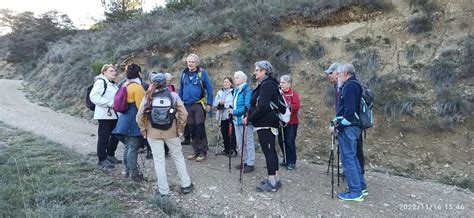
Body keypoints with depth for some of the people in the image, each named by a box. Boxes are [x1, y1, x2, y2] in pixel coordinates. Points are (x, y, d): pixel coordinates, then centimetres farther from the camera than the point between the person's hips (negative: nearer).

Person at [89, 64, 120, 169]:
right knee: (103, 137, -1)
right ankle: (102, 159, 9)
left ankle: (110, 156, 29)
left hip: (114, 115, 9)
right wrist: (109, 103, -21)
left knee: (115, 136, 14)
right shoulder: (100, 82, -8)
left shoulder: (113, 84, 19)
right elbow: (93, 96, -19)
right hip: (104, 115, -9)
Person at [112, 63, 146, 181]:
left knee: (128, 146, 15)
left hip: (125, 118, 9)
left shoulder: (125, 85, 12)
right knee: (133, 147, -5)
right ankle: (134, 173, 1)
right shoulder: (137, 87, -15)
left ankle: (127, 170, 24)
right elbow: (140, 106, -18)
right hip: (134, 120, -9)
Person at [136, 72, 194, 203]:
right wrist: (180, 128, 4)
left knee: (159, 161, 6)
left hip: (153, 133, 0)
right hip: (171, 132, 1)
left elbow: (139, 117, -6)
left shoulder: (148, 98, -3)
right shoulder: (173, 95, -2)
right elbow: (184, 113, -7)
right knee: (178, 157, 15)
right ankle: (186, 185, 23)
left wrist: (144, 131, 6)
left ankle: (163, 192, 13)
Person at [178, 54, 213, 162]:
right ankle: (196, 152, 21)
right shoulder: (184, 73, 8)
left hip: (199, 105, -5)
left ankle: (203, 152, 9)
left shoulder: (202, 72, -5)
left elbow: (209, 88, -5)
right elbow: (181, 89, 14)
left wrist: (209, 103, -10)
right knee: (192, 130, 10)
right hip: (187, 105, 5)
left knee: (200, 128, 0)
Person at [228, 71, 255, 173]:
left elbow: (247, 106, -19)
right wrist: (231, 110, 5)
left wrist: (234, 111, -18)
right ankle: (245, 161, 26)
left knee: (248, 142, -1)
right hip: (237, 120, 9)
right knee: (240, 143, 15)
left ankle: (250, 164, 7)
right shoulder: (236, 90, 14)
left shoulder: (247, 90, -13)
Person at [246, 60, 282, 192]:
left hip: (265, 124, -10)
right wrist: (250, 116, 7)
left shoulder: (267, 85, -15)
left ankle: (272, 183, 0)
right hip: (267, 123, 10)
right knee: (271, 150, 14)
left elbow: (262, 107, -23)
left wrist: (250, 118, -15)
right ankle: (275, 179, 23)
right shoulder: (265, 84, 17)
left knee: (268, 151, -6)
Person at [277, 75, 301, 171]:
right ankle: (286, 160, 24)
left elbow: (296, 106, -14)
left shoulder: (294, 93, -4)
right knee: (281, 142, 10)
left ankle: (292, 162, 7)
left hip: (291, 123, -5)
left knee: (290, 142, -3)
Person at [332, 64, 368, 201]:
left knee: (348, 158, -4)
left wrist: (340, 124, -15)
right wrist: (339, 121, 12)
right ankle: (361, 186, 25)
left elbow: (349, 110, -23)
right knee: (352, 157, 18)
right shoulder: (355, 85, 18)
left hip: (348, 128, -10)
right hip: (354, 127, 10)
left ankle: (355, 192, 1)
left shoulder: (349, 86, -14)